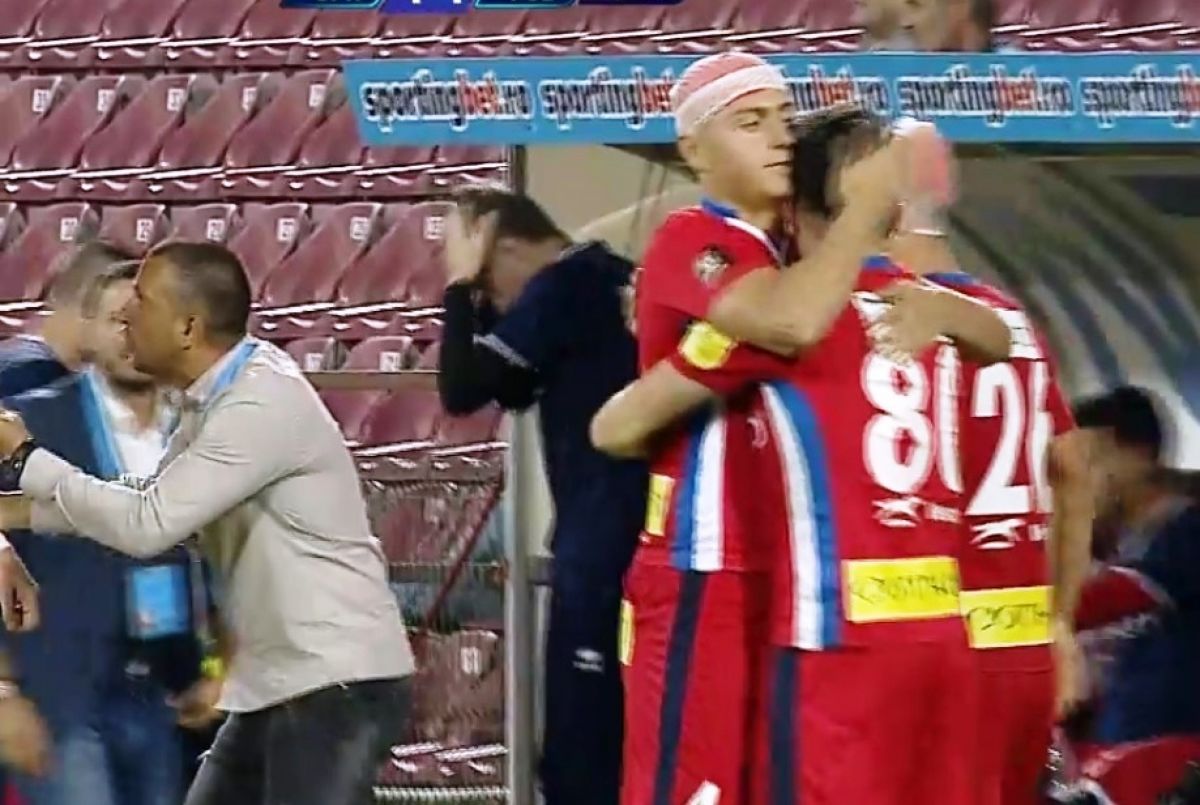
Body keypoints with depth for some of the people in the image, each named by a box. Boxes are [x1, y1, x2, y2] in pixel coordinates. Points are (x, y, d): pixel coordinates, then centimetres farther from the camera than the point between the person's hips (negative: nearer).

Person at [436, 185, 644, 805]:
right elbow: (514, 389, 26)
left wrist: (461, 283, -5)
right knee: (626, 749, 13)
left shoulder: (562, 287, -11)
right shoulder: (614, 281, 17)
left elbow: (462, 388, -14)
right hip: (635, 543, 9)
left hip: (602, 550, -9)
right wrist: (482, 304, 13)